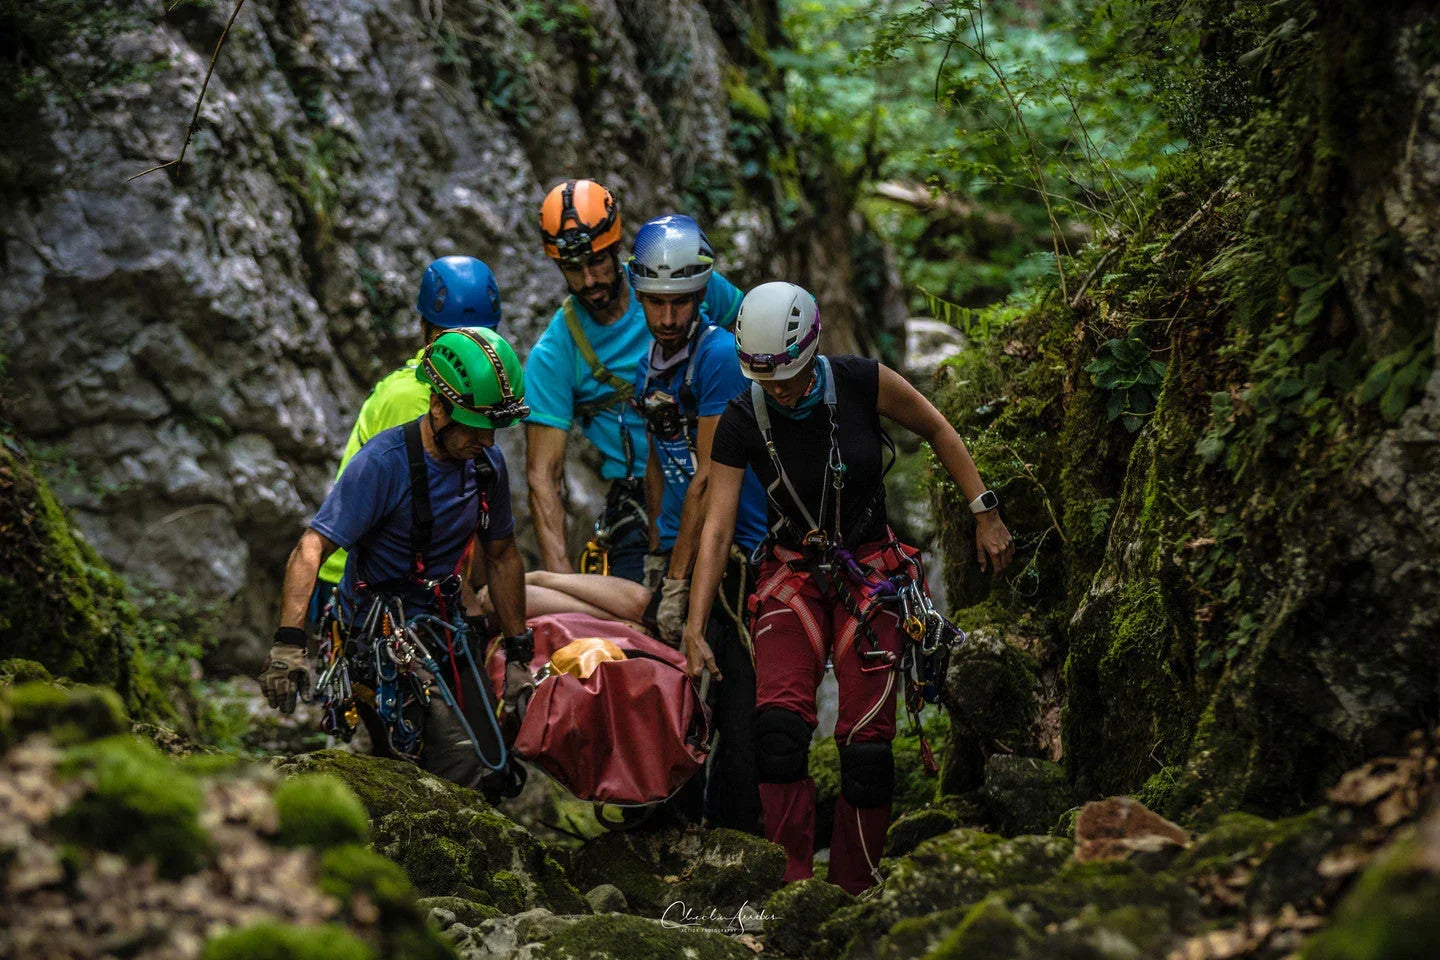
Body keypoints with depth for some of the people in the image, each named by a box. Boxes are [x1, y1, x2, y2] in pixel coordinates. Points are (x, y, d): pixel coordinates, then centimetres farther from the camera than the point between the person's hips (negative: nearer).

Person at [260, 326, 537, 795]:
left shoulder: (487, 462, 0)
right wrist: (288, 643, -39)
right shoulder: (385, 461, -21)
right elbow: (312, 548, -27)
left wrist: (518, 653, 15)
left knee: (494, 773, 0)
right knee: (461, 769, -22)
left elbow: (501, 556, 14)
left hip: (443, 633, 7)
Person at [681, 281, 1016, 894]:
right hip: (793, 575, 1)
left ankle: (854, 894, 5)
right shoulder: (742, 422, -12)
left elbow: (937, 431, 2)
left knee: (866, 739, -8)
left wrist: (985, 514, 0)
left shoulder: (861, 383, -14)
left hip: (871, 573, -1)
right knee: (779, 723, -20)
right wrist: (694, 631, -19)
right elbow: (716, 530, -13)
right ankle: (793, 886, -15)